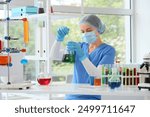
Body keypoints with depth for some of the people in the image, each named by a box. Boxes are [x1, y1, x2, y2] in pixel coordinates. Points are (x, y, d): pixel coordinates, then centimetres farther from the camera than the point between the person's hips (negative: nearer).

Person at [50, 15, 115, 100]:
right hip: (72, 97, 4)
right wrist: (59, 38, -16)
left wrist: (82, 56, -29)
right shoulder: (80, 46, 14)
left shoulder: (108, 50, -1)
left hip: (93, 98, -4)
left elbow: (98, 75, -16)